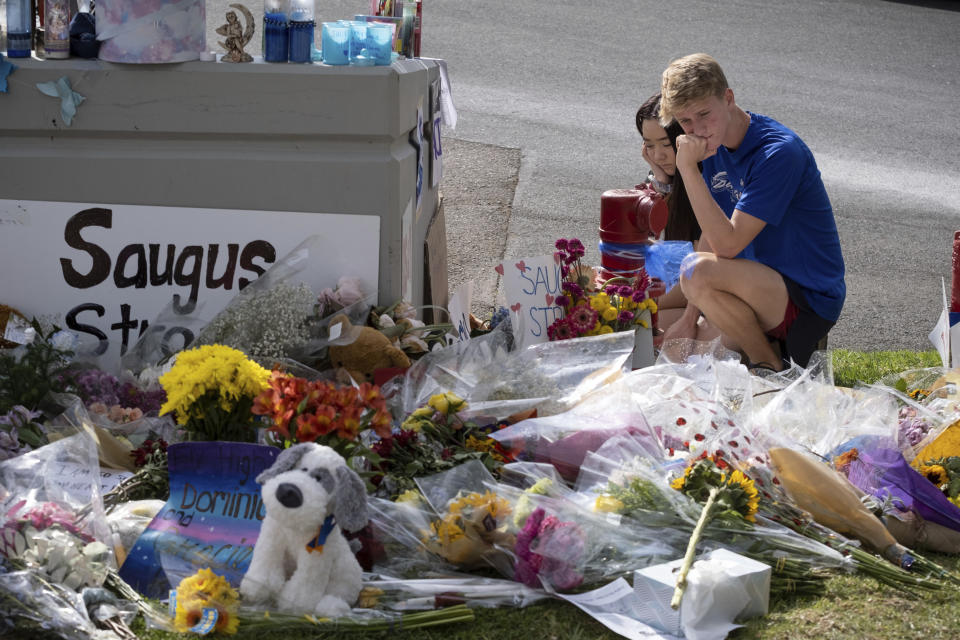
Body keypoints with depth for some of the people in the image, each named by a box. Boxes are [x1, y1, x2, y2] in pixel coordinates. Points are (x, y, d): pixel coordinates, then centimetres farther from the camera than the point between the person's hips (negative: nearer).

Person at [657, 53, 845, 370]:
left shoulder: (779, 152, -23)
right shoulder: (715, 146, 4)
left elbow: (728, 245, -28)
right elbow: (712, 236, 6)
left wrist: (688, 168, -28)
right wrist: (689, 317, -2)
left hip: (811, 297, -9)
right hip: (769, 288, 9)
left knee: (698, 271, -32)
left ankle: (771, 366, -11)